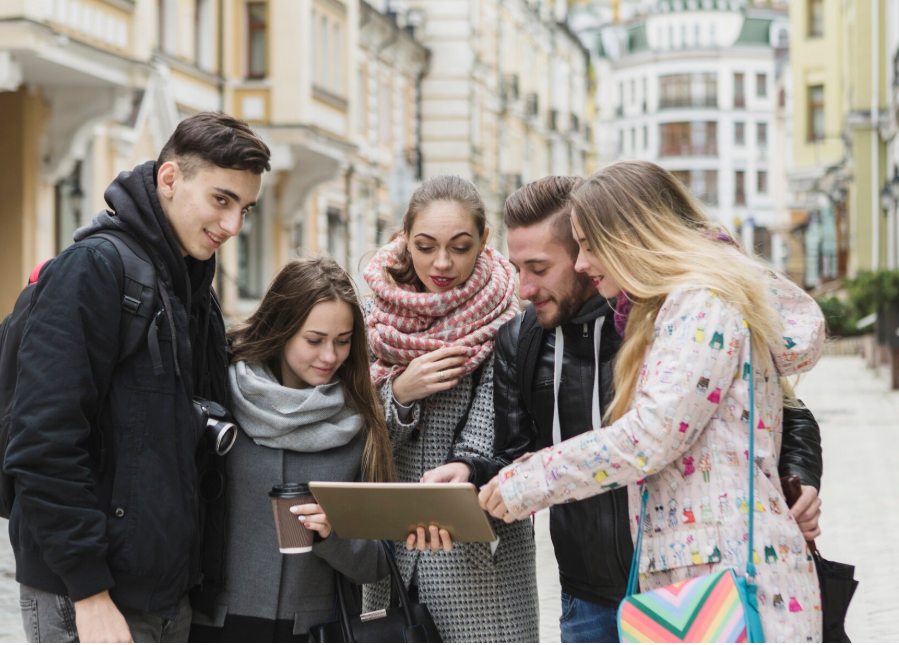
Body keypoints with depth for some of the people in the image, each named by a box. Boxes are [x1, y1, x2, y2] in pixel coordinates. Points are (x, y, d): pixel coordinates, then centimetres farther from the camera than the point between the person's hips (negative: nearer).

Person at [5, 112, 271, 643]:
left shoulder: (196, 287, 14)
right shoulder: (94, 266, -13)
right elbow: (45, 447, -20)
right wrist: (90, 592, -20)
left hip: (170, 594, 8)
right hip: (86, 598, -8)